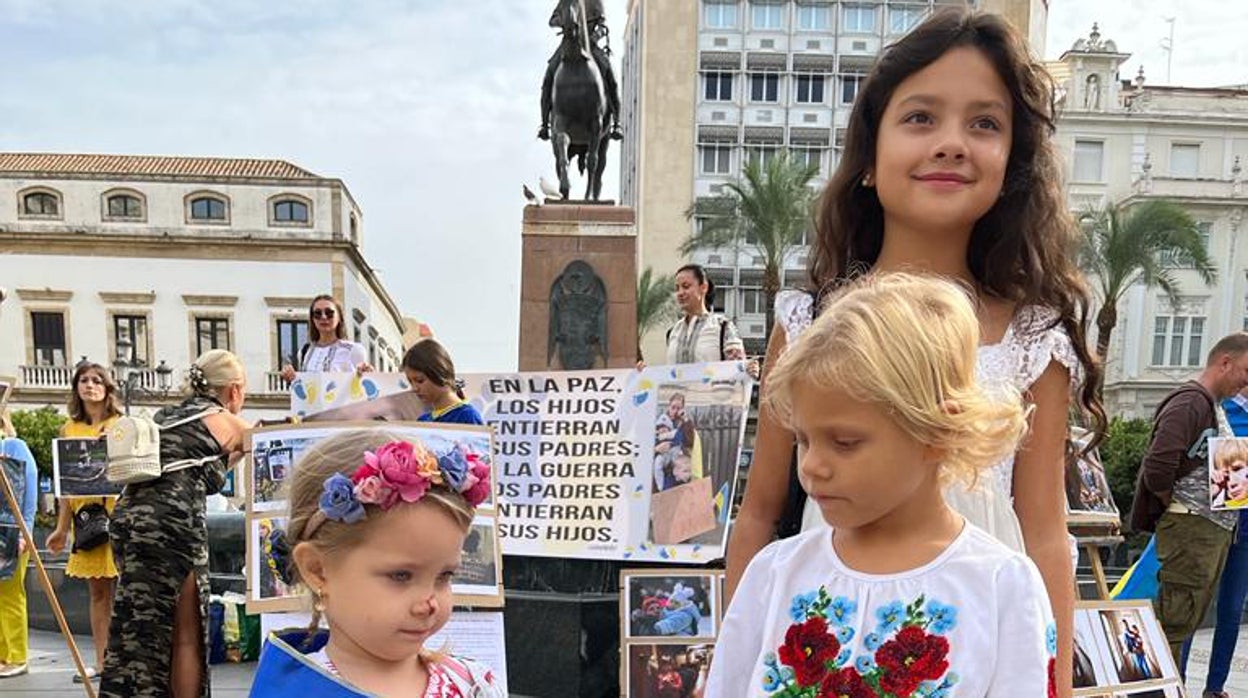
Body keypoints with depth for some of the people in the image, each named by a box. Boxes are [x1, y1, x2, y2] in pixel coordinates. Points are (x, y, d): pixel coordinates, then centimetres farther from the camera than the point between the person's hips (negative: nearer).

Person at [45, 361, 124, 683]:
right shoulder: (69, 429, 11)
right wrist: (61, 528, 11)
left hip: (119, 513, -3)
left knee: (120, 590, -2)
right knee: (98, 593, 9)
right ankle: (101, 662, 17)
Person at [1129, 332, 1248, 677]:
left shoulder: (1217, 408, 18)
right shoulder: (1189, 402, -13)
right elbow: (1157, 467, -24)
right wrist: (1175, 508, -10)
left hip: (1217, 528, 10)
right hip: (1189, 528, -10)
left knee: (1190, 620, 14)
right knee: (1174, 623, -5)